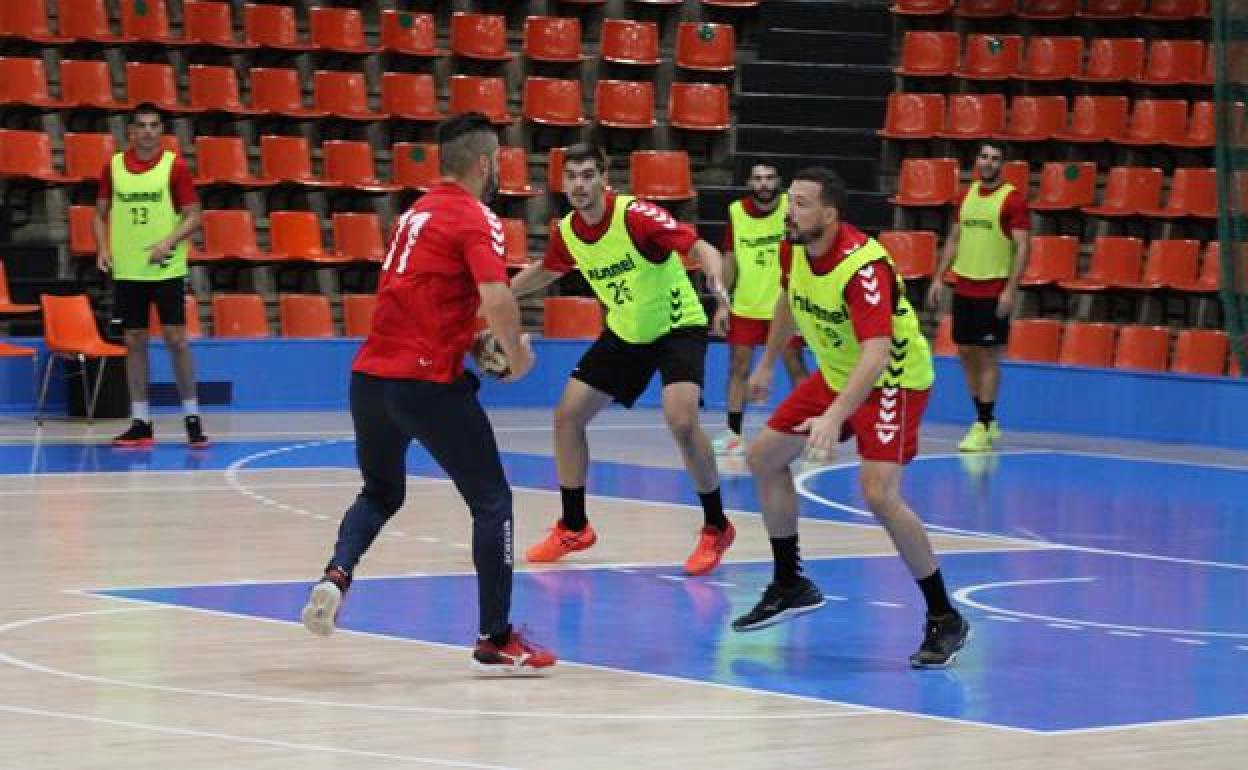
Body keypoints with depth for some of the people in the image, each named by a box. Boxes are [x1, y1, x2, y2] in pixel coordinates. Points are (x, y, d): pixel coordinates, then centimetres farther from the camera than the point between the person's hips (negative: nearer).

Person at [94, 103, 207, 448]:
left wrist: (168, 242, -18)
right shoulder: (114, 166, 5)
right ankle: (140, 423, 10)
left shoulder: (175, 166, -4)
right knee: (134, 343, 5)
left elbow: (193, 216, -3)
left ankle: (192, 419, 5)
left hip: (167, 268, -3)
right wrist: (103, 247, -4)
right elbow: (100, 214, 13)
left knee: (176, 339, -4)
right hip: (127, 270, 3)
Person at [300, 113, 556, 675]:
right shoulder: (476, 220, -8)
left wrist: (469, 335, 22)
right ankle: (495, 641, 5)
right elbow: (497, 299, -23)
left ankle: (337, 574, 0)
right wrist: (516, 353, -5)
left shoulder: (417, 212, 17)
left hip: (371, 374, 7)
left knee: (381, 494, 27)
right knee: (492, 501, 5)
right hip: (427, 381, -7)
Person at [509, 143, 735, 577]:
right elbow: (543, 272, 17)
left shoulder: (635, 215, -25)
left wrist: (717, 284, -51)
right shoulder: (566, 233, -6)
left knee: (681, 420, -27)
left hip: (678, 326, -7)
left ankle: (716, 528, -8)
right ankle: (574, 528, 20)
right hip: (624, 332, 7)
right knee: (567, 415, 2)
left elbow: (702, 249, -31)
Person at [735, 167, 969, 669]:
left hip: (891, 381, -9)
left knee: (878, 493, -25)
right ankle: (790, 587, 27)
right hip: (835, 374, 9)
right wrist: (767, 364, 25)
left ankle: (944, 619, -13)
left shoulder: (863, 267, -33)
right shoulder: (794, 250, -7)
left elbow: (876, 354, -43)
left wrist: (835, 417, -53)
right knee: (763, 457, 11)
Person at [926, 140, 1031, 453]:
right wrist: (939, 278, 11)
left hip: (994, 291, -6)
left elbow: (1022, 248, -12)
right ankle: (987, 421, 21)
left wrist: (1010, 290, -19)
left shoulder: (1013, 199, -8)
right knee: (966, 353, 9)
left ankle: (983, 428, 0)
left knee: (987, 357, -4)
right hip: (964, 287, 6)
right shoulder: (966, 196, 11)